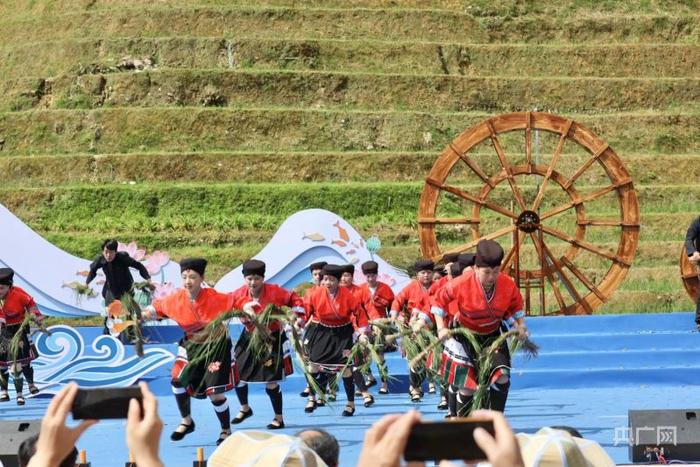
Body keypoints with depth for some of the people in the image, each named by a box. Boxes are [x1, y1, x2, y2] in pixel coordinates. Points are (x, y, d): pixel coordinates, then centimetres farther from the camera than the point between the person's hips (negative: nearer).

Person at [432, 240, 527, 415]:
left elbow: (516, 305, 4)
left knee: (502, 378, -17)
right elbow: (439, 299, -9)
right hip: (464, 336, -2)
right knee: (467, 387, -2)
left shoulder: (508, 285, -20)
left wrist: (520, 325, -6)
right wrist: (441, 328, -15)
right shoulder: (461, 284, -27)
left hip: (492, 335, 2)